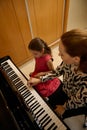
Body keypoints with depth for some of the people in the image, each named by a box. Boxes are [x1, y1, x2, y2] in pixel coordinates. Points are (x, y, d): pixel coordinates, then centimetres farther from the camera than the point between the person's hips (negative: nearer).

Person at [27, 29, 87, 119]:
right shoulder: (70, 61, -29)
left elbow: (75, 103, -24)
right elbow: (58, 71, -8)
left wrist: (64, 107, -4)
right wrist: (39, 80, -8)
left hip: (78, 105, -4)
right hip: (65, 90, 4)